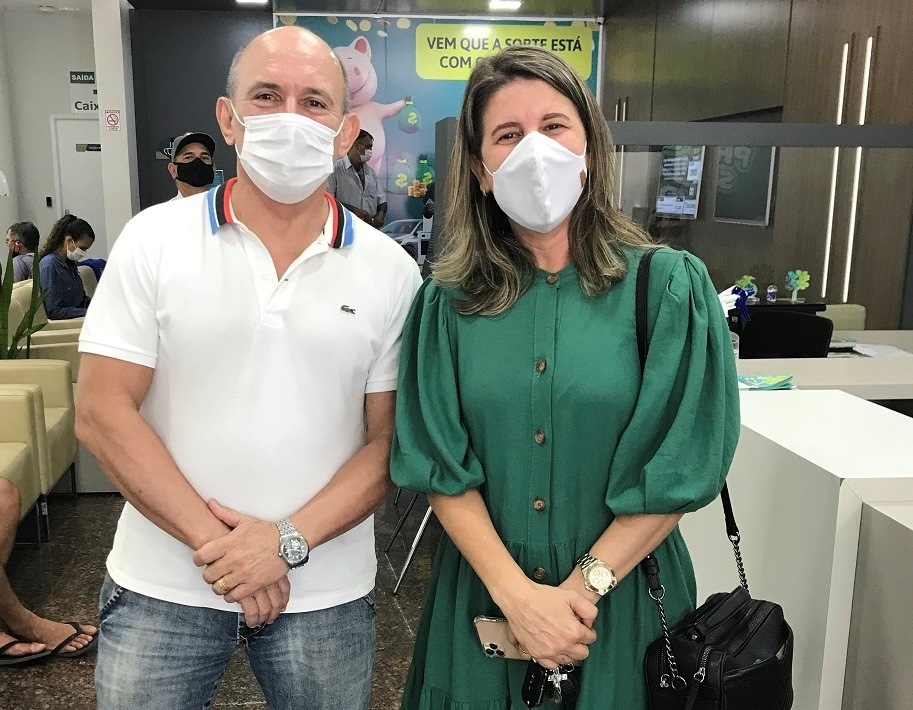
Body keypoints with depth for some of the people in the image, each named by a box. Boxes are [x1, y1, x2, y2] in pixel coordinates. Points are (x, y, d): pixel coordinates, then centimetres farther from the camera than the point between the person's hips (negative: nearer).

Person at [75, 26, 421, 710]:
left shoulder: (390, 270, -3)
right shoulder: (154, 239, -5)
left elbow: (390, 440, -3)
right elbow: (103, 413, -7)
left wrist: (290, 541, -14)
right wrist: (213, 541, -12)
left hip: (325, 594, 1)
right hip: (162, 588, 0)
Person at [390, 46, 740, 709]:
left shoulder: (670, 285, -8)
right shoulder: (448, 301, -4)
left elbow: (681, 467, -10)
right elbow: (441, 464, -7)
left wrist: (583, 588, -14)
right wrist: (518, 594, -16)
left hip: (624, 599, -1)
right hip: (482, 598, 2)